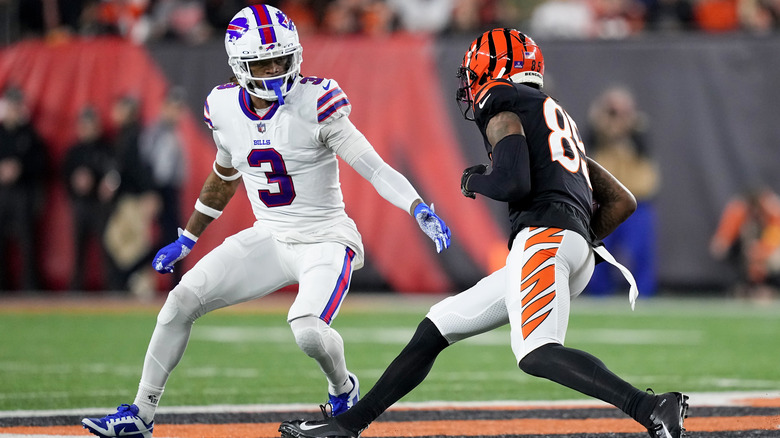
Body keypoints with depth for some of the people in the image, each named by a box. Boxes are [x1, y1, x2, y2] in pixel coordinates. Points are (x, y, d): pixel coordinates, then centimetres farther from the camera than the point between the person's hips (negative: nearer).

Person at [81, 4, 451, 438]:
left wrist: (421, 210, -37)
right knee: (183, 300, -6)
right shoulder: (226, 109, -1)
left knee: (308, 331, -28)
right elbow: (224, 177, 18)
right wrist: (186, 240, 25)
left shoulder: (313, 103, -18)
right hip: (268, 240, 5)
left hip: (326, 242, -5)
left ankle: (343, 390, 8)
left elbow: (373, 166, -22)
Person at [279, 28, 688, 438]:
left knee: (537, 354, -27)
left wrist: (474, 181, 7)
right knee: (437, 327, 15)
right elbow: (622, 201, 28)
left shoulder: (502, 107, 5)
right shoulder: (557, 117, 30)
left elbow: (513, 183, -13)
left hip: (543, 235, -9)